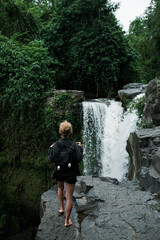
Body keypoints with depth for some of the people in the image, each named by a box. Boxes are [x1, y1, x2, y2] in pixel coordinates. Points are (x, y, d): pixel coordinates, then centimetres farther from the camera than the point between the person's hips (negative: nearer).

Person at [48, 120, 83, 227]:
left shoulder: (56, 144, -14)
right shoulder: (74, 145, -16)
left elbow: (52, 159, -13)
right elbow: (79, 159, -17)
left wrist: (51, 149, 2)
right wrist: (80, 148, -3)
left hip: (59, 172, 2)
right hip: (71, 173, -2)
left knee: (60, 188, 34)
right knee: (69, 197, 8)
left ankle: (62, 208, 40)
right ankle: (67, 221, 18)